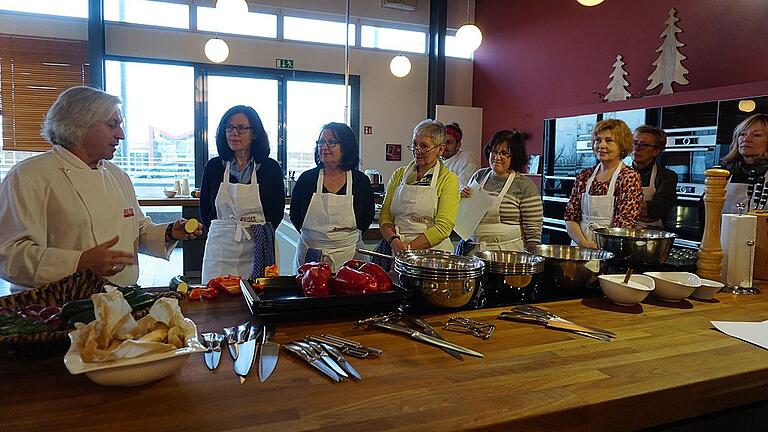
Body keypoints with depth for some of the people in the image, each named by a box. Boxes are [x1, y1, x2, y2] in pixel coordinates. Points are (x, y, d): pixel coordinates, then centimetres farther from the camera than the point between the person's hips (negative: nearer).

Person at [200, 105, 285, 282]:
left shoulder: (270, 168, -1)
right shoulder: (214, 166, 3)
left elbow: (278, 211, 6)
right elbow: (205, 211, 10)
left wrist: (261, 232, 3)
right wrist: (226, 232, 9)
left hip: (256, 252, -1)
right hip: (221, 251, 1)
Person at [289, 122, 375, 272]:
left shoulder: (361, 181, -1)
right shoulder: (307, 178, 0)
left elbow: (368, 217, 9)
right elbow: (294, 215, 9)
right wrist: (314, 236, 4)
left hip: (348, 254, 0)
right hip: (310, 255, 1)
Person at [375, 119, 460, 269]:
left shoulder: (448, 179, 1)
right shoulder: (399, 174, 13)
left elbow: (443, 227, -7)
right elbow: (385, 215, 10)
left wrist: (409, 247, -14)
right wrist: (393, 241, -9)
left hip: (432, 251, -3)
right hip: (394, 250, 3)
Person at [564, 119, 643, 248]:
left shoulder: (630, 178, -1)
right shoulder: (584, 176, 11)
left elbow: (625, 224, -8)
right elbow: (570, 217, 8)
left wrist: (598, 247, -16)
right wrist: (584, 243, -6)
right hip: (580, 247, 3)